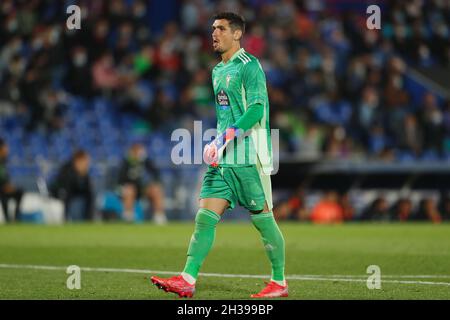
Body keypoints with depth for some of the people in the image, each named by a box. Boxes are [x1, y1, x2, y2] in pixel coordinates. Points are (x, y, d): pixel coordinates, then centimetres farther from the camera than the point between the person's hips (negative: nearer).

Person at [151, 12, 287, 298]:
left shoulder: (250, 66, -8)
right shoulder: (218, 71, 18)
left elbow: (257, 108, -18)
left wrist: (230, 133, -26)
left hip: (249, 157, -8)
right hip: (223, 157, 8)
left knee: (263, 219, -1)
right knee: (206, 216, -3)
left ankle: (280, 283, 10)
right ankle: (187, 280, -7)